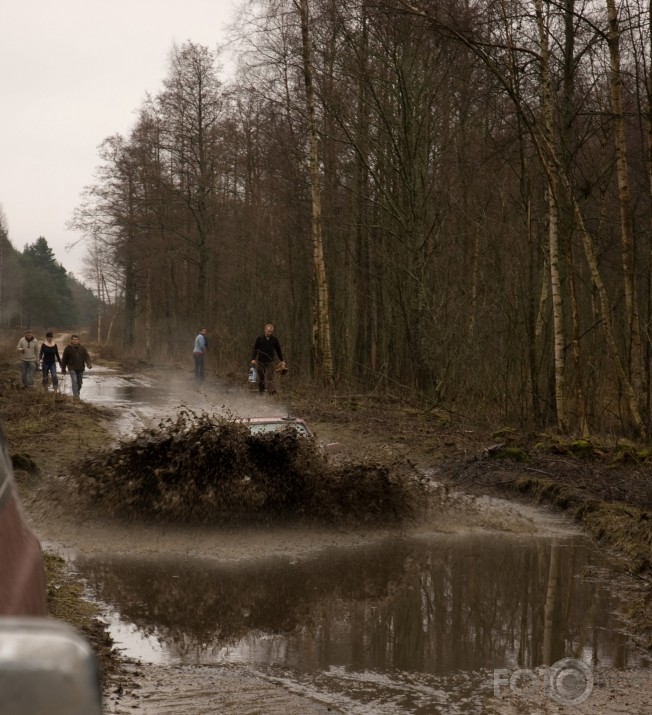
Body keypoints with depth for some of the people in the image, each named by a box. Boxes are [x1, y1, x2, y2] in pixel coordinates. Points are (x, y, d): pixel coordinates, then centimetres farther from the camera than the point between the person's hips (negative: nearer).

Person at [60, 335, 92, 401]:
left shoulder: (82, 348, 4)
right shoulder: (67, 348, -4)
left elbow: (87, 356, 0)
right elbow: (64, 360, 2)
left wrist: (89, 364, -20)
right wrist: (63, 370, 5)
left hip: (80, 368, 4)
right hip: (72, 368, -4)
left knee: (79, 383, 11)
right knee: (74, 381, -18)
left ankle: (77, 394, 30)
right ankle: (75, 395, -21)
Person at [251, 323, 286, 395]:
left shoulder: (274, 339, 3)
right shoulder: (259, 338, 0)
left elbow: (278, 350, 12)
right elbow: (255, 349, 4)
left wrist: (282, 361, 14)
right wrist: (253, 359, -6)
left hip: (270, 362, 0)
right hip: (260, 362, 1)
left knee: (269, 377, -14)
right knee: (261, 378, 7)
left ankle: (272, 390, -25)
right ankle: (261, 392, 18)